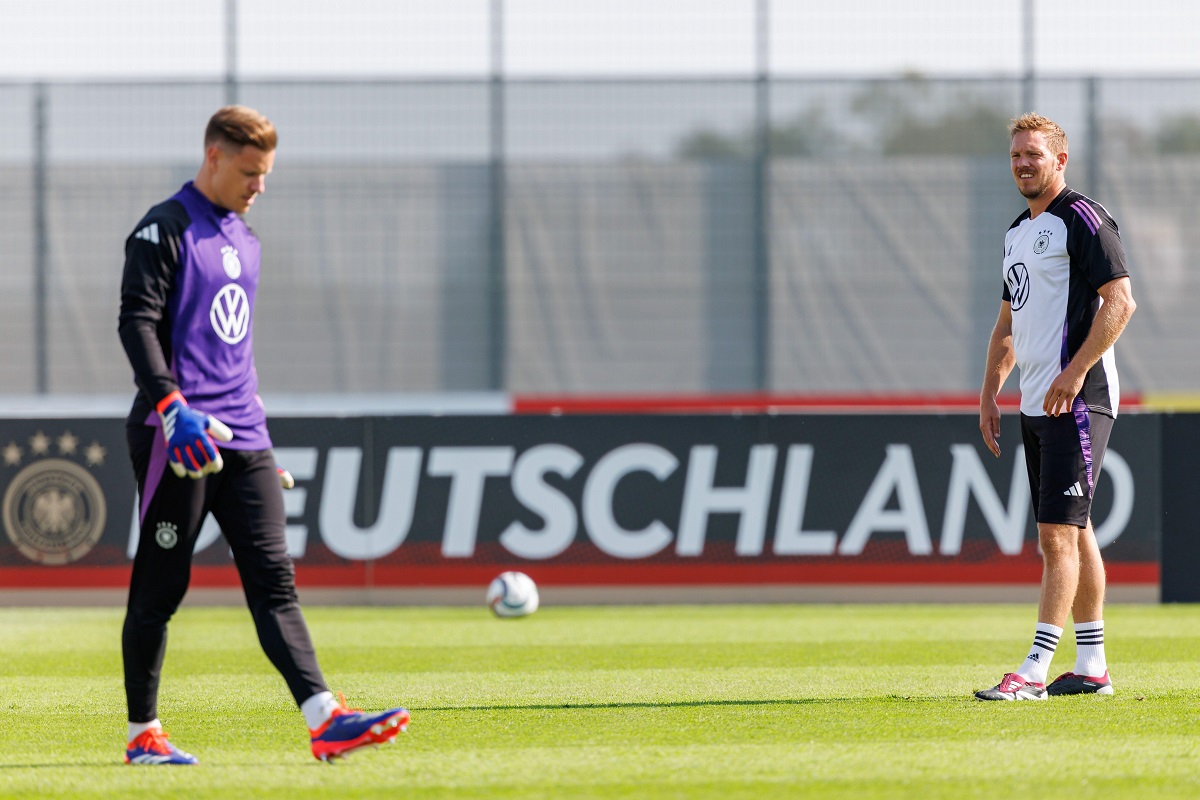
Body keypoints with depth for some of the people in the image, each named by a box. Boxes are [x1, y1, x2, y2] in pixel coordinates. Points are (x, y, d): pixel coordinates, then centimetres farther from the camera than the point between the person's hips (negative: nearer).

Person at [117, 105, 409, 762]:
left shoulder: (245, 240, 21)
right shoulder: (165, 229, -4)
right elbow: (137, 323, -14)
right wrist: (172, 406, -27)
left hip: (243, 438, 7)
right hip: (178, 437, -7)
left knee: (273, 578, -5)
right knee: (160, 588, 0)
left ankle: (325, 721, -18)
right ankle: (143, 733, 10)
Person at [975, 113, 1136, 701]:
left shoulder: (1082, 218, -9)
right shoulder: (1017, 233, 19)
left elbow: (1120, 302, -17)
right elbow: (1009, 322, 26)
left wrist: (1075, 371, -23)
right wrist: (989, 394, 17)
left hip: (1077, 401, -9)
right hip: (1037, 405, 9)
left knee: (1059, 532, -13)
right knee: (1071, 534, 11)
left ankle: (1035, 671, -18)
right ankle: (1091, 668, 16)